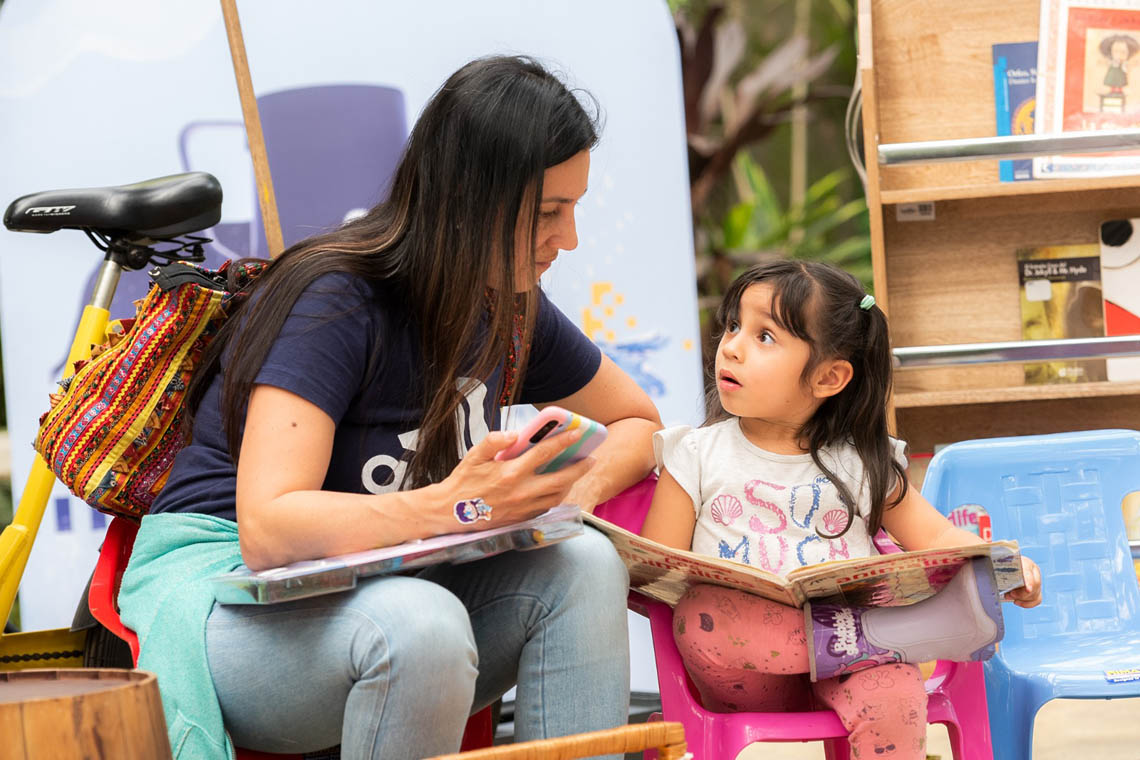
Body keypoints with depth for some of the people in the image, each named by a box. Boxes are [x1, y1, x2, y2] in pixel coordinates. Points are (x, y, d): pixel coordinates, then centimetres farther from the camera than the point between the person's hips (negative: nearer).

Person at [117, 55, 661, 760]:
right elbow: (267, 527, -30)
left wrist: (571, 490, -5)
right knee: (421, 623, -38)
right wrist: (458, 506, -42)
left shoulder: (514, 308, 4)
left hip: (378, 592, 7)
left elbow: (639, 421, 20)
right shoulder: (334, 301, -20)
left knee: (582, 563, -19)